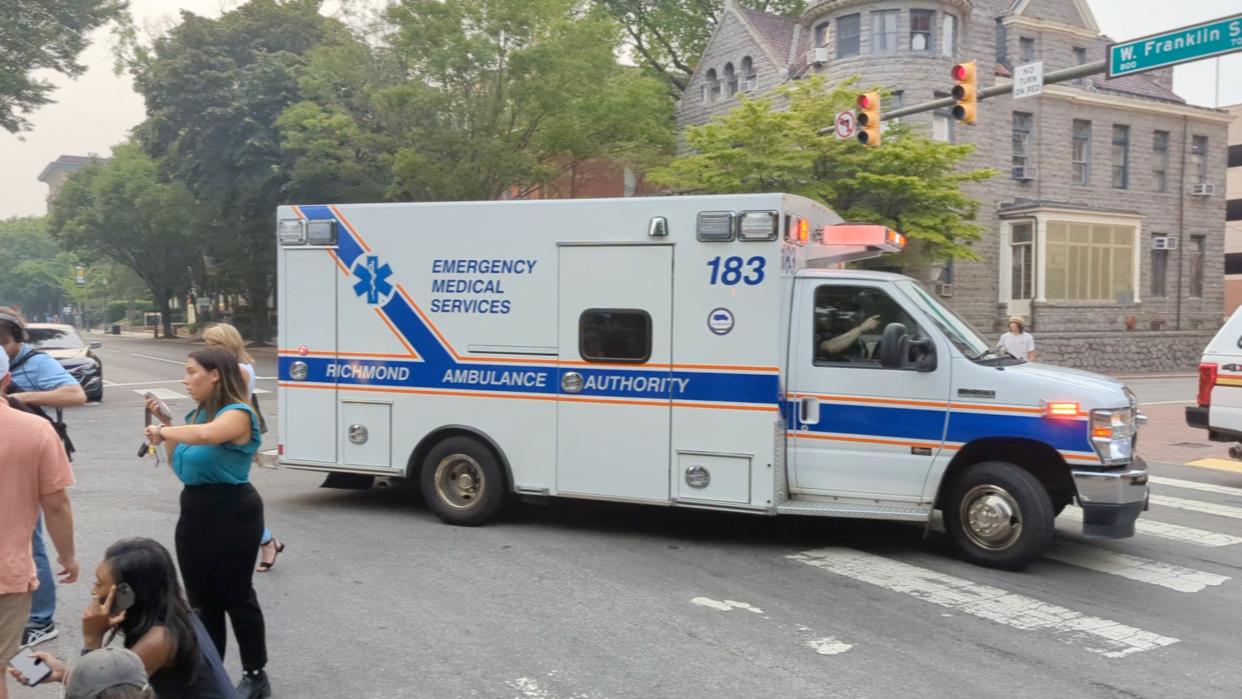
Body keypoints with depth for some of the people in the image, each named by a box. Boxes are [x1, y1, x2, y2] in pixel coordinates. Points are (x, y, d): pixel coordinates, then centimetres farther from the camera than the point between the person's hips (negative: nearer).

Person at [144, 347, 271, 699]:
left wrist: (163, 431, -20)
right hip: (194, 512, 9)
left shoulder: (237, 414, -16)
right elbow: (180, 467, 17)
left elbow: (205, 435, -38)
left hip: (231, 513, -9)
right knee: (201, 598, 14)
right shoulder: (197, 415, 11)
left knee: (236, 596, 1)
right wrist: (165, 426, 7)